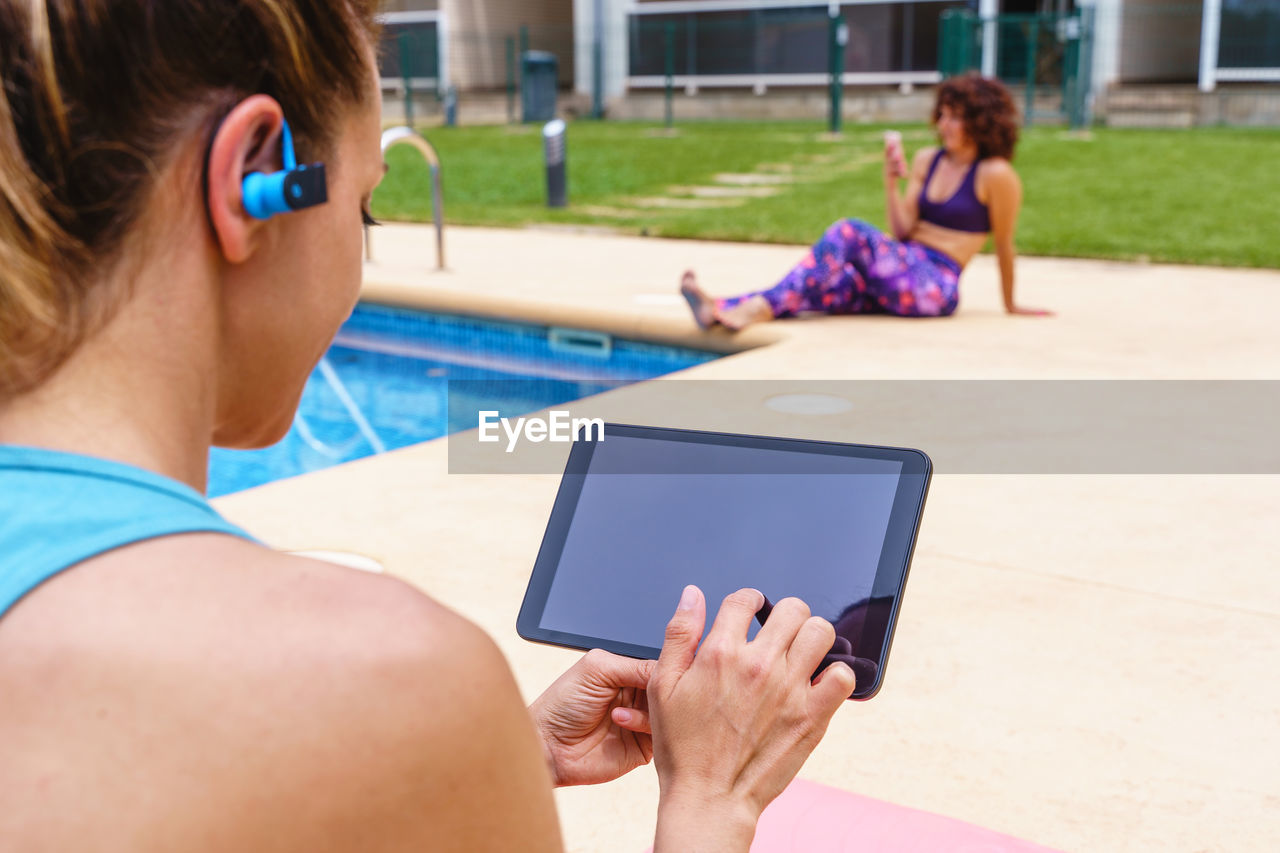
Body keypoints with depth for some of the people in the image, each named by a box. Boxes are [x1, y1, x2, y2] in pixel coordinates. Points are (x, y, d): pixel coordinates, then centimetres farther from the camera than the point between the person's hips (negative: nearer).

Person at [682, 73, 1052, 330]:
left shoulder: (995, 175, -3)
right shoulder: (927, 160, 17)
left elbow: (1004, 244, 3)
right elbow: (903, 231, 9)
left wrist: (1011, 306, 9)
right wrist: (891, 180, -3)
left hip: (936, 289, -6)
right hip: (899, 282, 6)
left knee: (849, 232, -29)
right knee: (821, 287, -22)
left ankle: (761, 308, -41)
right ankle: (717, 310, -43)